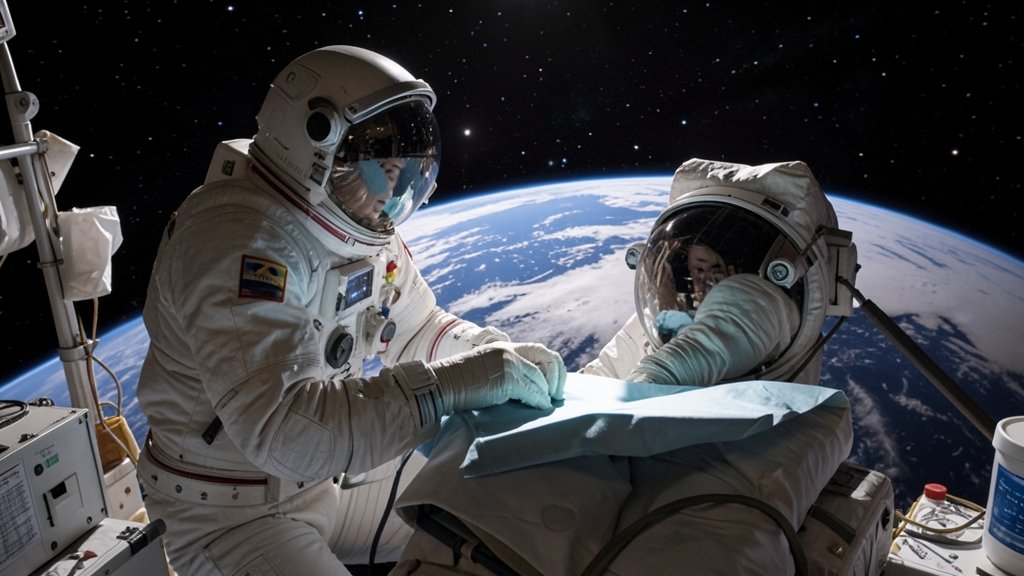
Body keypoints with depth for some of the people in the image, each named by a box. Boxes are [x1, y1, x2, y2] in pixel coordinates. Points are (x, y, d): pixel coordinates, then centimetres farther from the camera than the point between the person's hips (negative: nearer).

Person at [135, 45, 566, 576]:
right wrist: (449, 387, -42)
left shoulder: (360, 227, -4)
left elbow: (418, 330, 6)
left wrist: (502, 355, -13)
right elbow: (277, 424, -39)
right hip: (232, 510, -7)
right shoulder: (239, 239, -29)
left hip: (339, 472, 7)